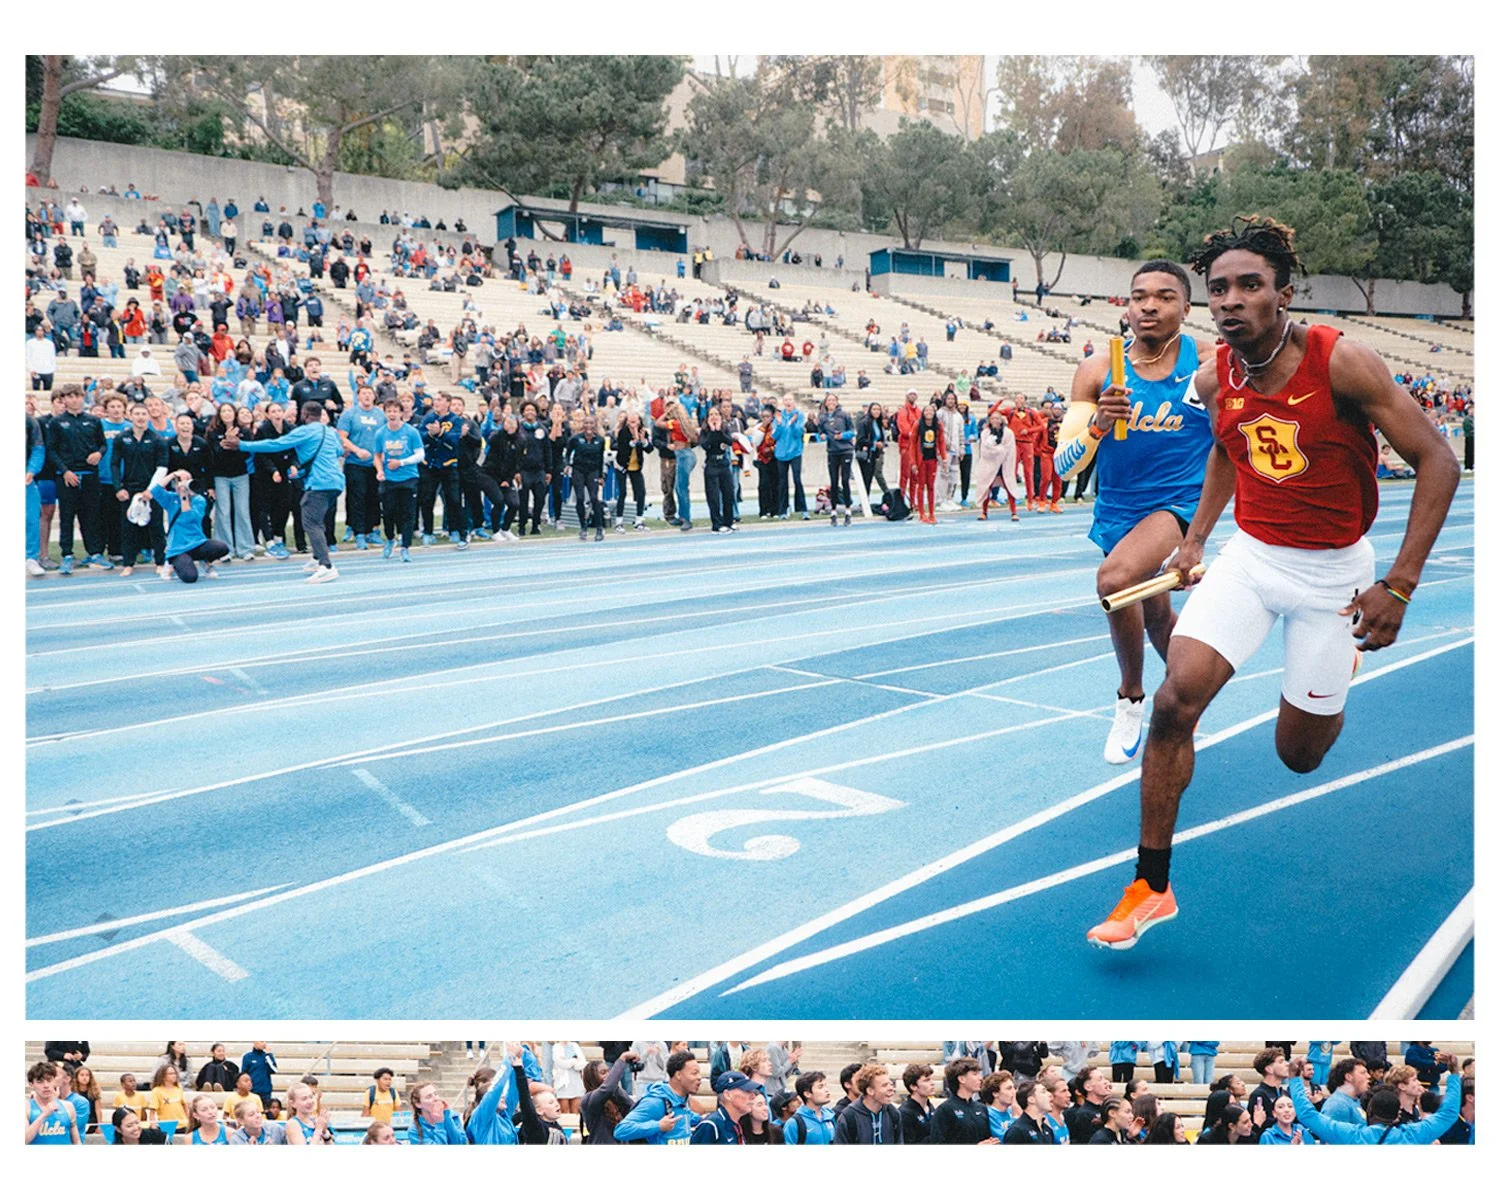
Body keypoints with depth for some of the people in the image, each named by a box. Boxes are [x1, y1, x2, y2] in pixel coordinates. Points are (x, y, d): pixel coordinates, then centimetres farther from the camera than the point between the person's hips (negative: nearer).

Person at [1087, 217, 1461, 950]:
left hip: (1333, 572, -3)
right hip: (1250, 555, 3)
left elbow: (1437, 463, -17)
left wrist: (1398, 586, -21)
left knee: (1299, 755, 8)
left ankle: (1339, 662, 45)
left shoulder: (1341, 363, -21)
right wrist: (1195, 538, 11)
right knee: (1176, 698, -19)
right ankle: (1151, 886, -6)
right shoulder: (1213, 381, -6)